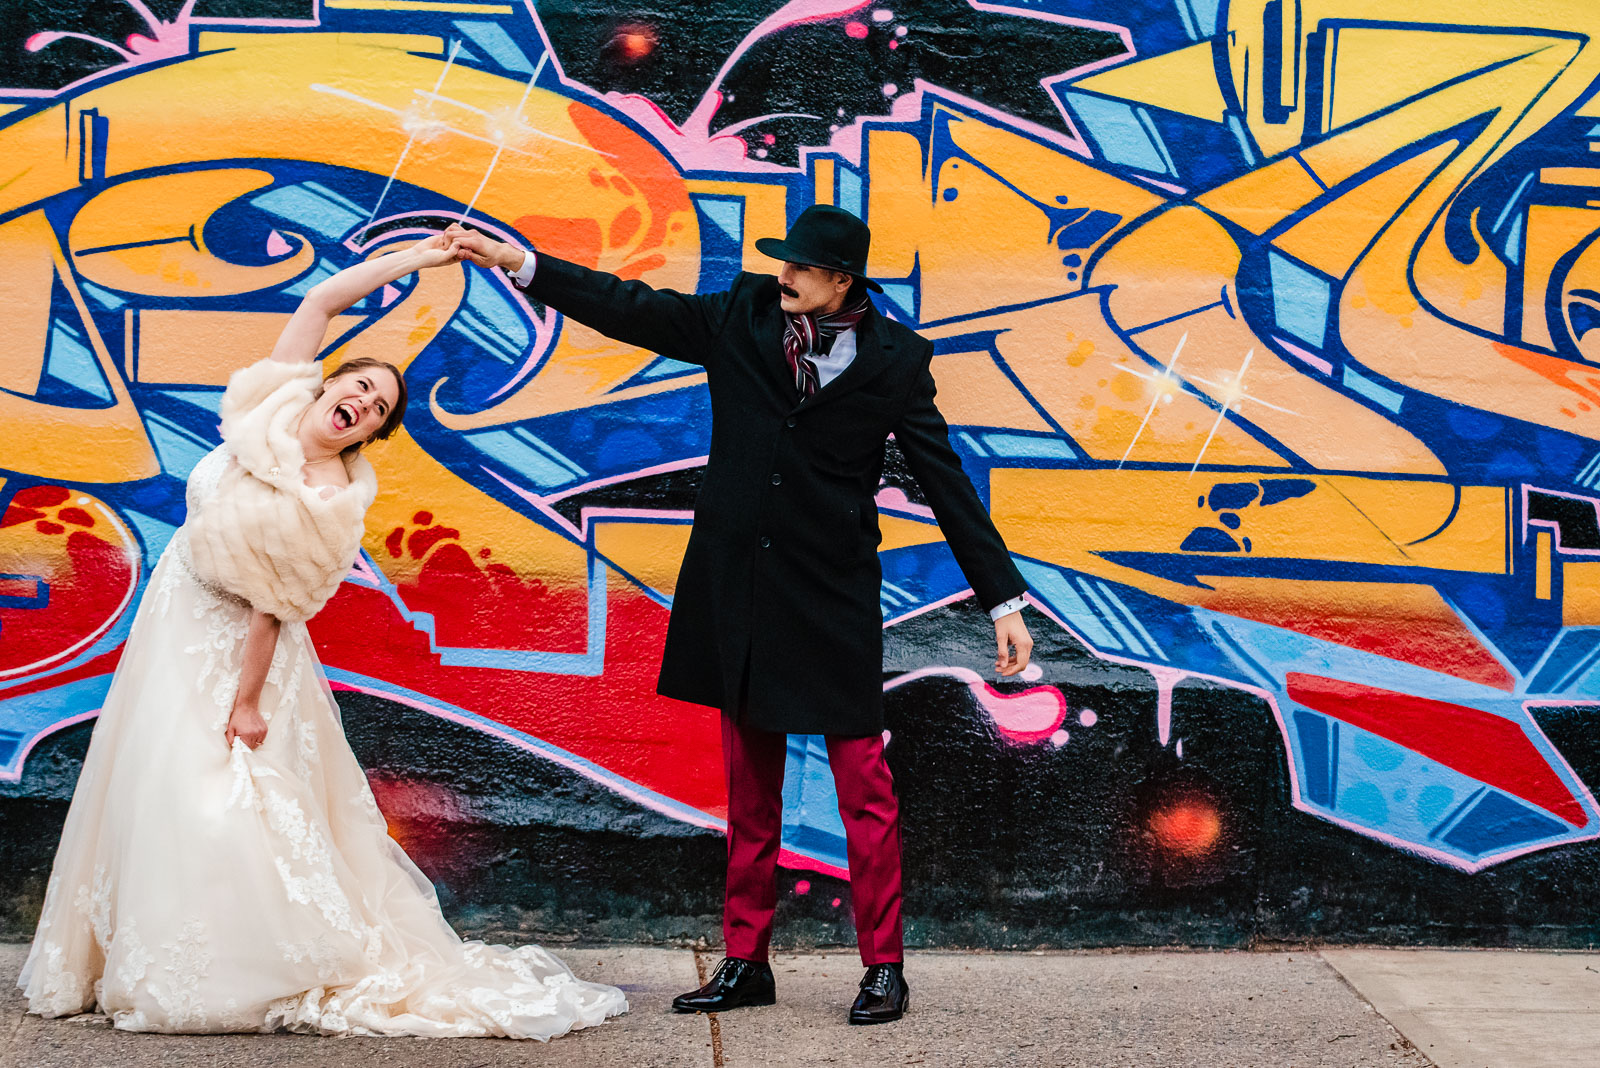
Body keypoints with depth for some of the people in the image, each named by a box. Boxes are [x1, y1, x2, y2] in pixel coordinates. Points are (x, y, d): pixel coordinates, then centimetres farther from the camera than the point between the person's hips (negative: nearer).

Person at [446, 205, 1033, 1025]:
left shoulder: (893, 359, -6)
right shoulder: (740, 318, 1)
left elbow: (945, 479, -4)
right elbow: (629, 310, 6)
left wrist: (1003, 600, -5)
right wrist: (519, 263, 1)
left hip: (834, 593, -3)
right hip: (737, 584, 3)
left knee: (862, 785, 0)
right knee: (749, 784, 11)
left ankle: (883, 967, 11)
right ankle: (745, 963, 20)